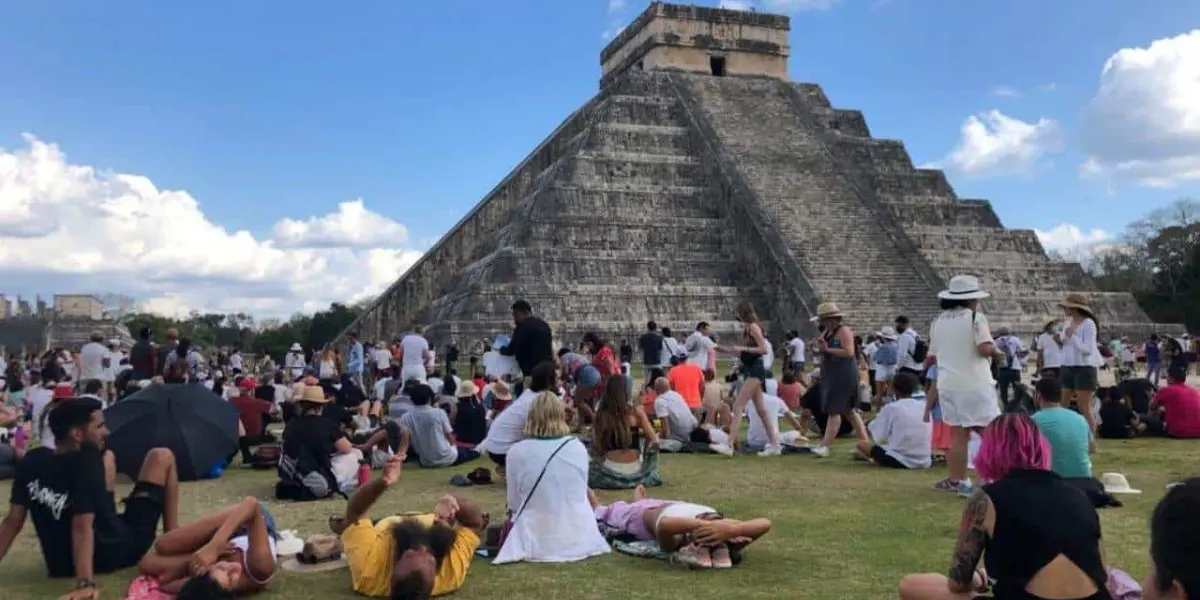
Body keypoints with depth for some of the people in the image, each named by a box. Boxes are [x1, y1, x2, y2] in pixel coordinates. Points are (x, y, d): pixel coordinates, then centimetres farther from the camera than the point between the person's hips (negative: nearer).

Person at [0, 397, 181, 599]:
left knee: (107, 458, 22)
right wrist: (85, 584, -40)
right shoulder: (86, 462, -27)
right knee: (162, 456, 4)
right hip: (119, 551, -7)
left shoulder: (32, 460, -8)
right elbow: (82, 527, -35)